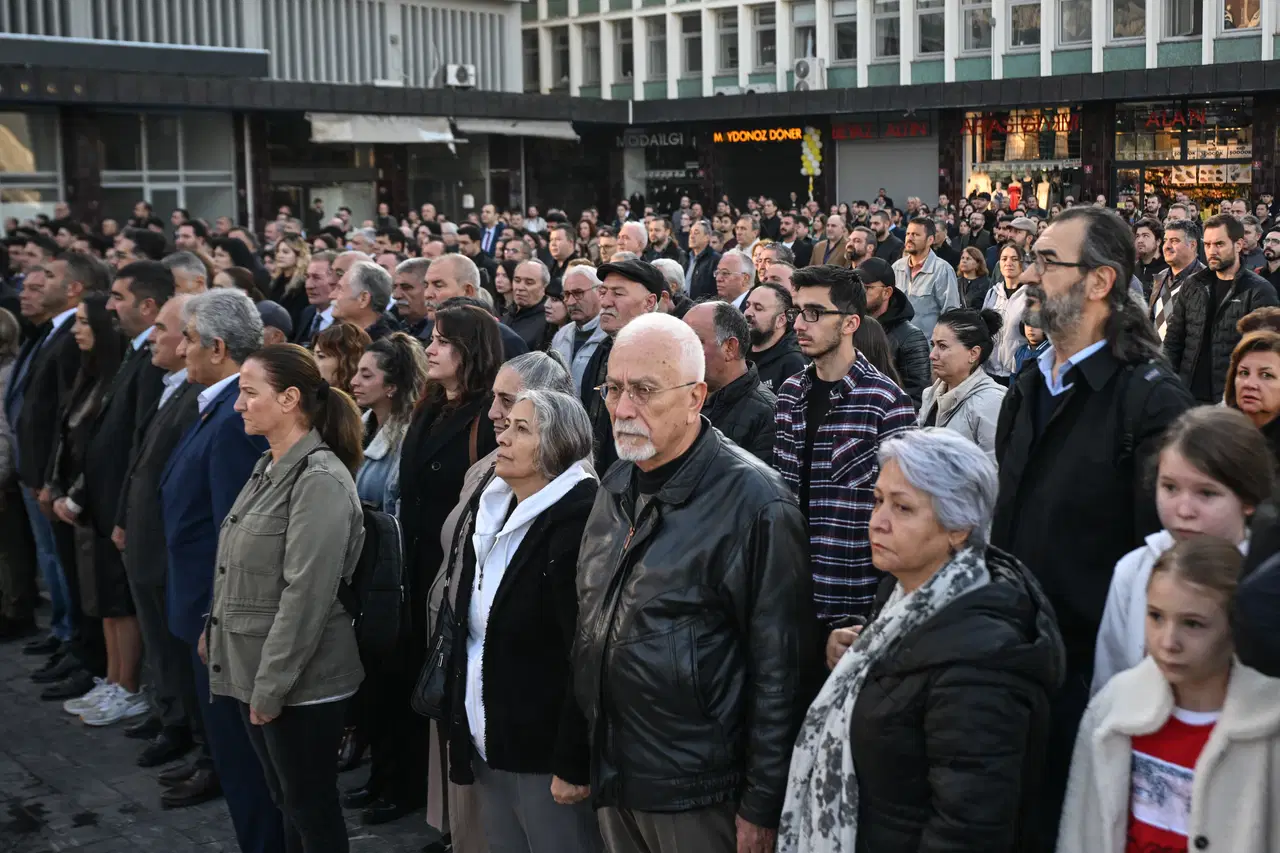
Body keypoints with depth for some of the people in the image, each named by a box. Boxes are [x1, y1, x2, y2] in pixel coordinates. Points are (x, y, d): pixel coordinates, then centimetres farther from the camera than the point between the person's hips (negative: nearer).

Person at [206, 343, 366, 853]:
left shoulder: (320, 480, -18)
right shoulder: (268, 468, 8)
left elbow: (306, 595, -22)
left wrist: (270, 687, -20)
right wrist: (215, 631, 11)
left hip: (299, 682, -8)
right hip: (252, 672, 8)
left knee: (312, 810, 6)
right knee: (286, 805, 19)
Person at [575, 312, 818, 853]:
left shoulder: (752, 501, -18)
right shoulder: (616, 487, 6)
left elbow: (781, 668, -17)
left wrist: (762, 806, -15)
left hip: (699, 798, -7)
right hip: (612, 779, 7)